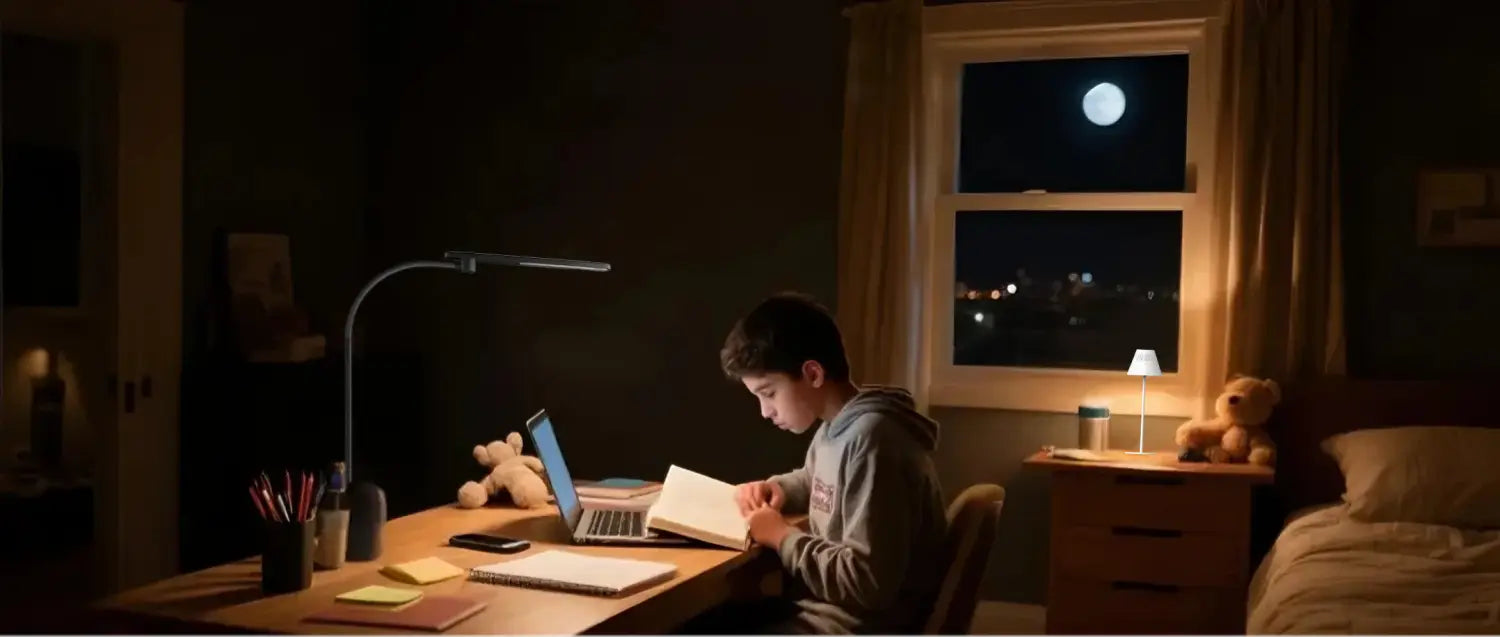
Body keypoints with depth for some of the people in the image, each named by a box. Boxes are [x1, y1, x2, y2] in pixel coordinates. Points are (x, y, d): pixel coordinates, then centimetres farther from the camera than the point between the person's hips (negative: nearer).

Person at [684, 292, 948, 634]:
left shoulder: (870, 439, -23)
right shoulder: (834, 428, 7)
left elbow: (867, 583, -27)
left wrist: (782, 536, -14)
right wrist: (774, 490, 9)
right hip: (826, 608, 10)